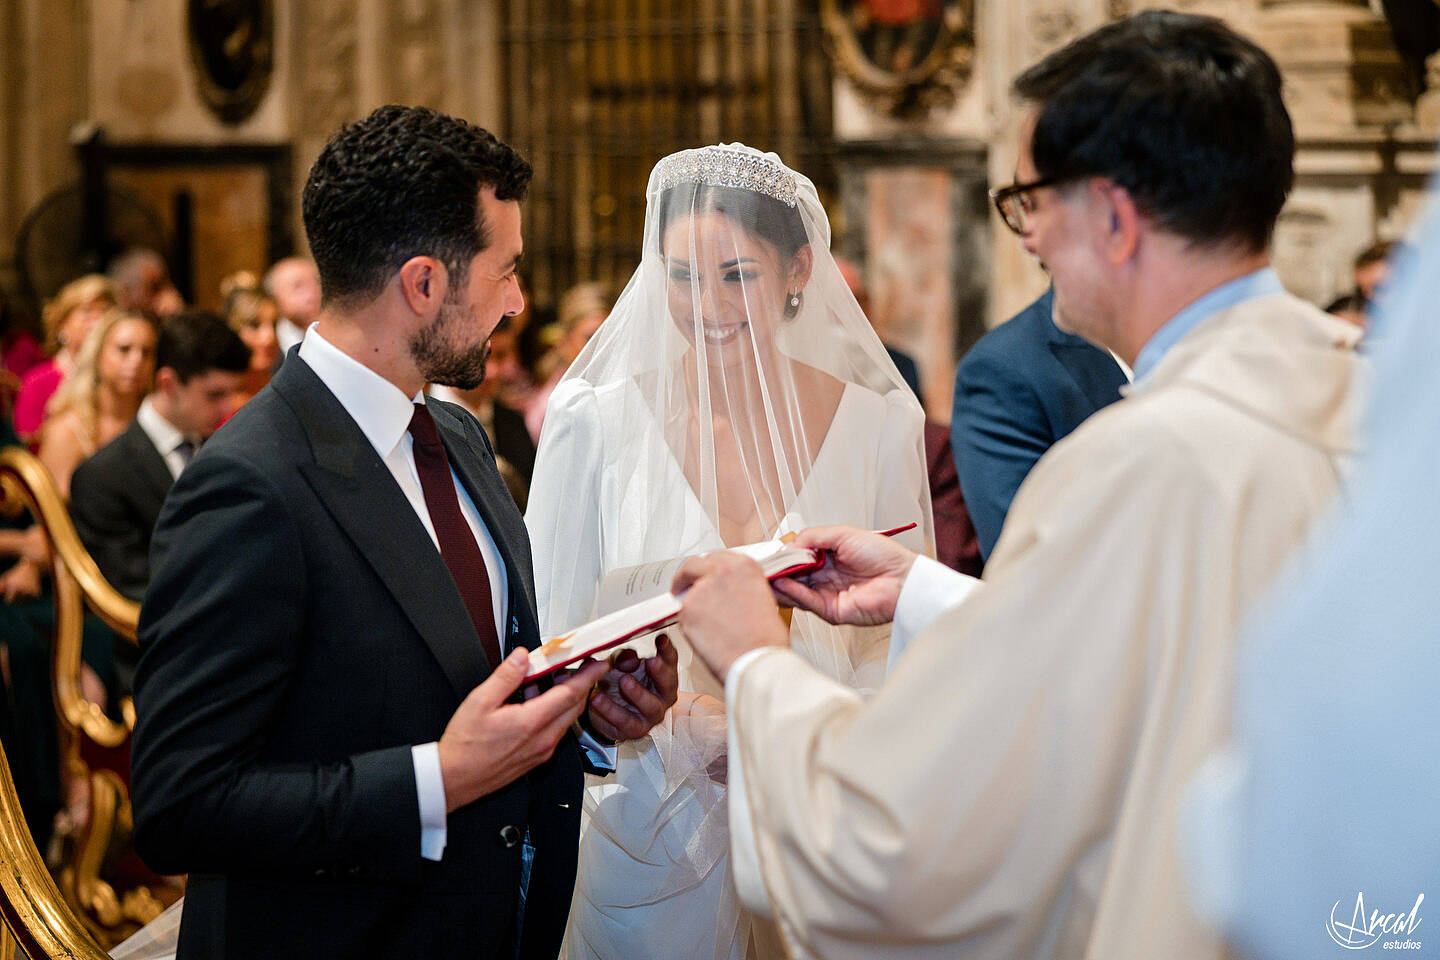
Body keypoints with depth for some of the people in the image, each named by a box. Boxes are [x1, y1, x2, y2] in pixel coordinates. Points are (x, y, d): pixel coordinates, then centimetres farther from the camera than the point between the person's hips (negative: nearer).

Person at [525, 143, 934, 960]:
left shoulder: (881, 427, -1)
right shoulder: (594, 424, -4)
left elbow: (904, 639, 3)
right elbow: (551, 646, -1)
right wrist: (682, 721, -18)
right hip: (650, 829, -1)